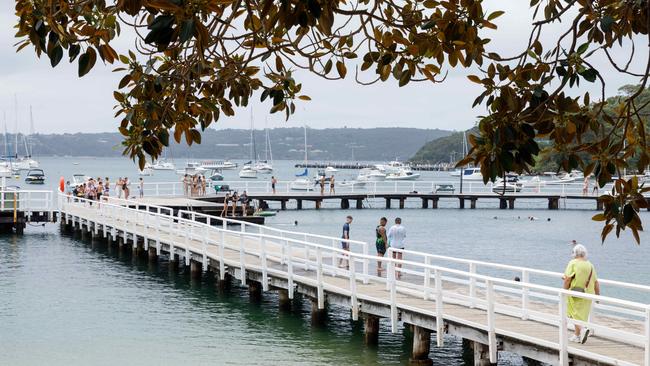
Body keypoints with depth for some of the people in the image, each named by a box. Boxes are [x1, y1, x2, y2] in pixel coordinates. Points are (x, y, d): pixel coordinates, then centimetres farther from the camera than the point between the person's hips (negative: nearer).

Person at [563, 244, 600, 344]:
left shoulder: (573, 263, -10)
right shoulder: (590, 265, 6)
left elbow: (568, 279, -15)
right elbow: (596, 282, 7)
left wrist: (564, 291, -4)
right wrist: (598, 295, 15)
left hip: (574, 294, -5)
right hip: (587, 294, 5)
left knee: (574, 315, 2)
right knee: (582, 315, 16)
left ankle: (582, 329, -21)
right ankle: (577, 336, 23)